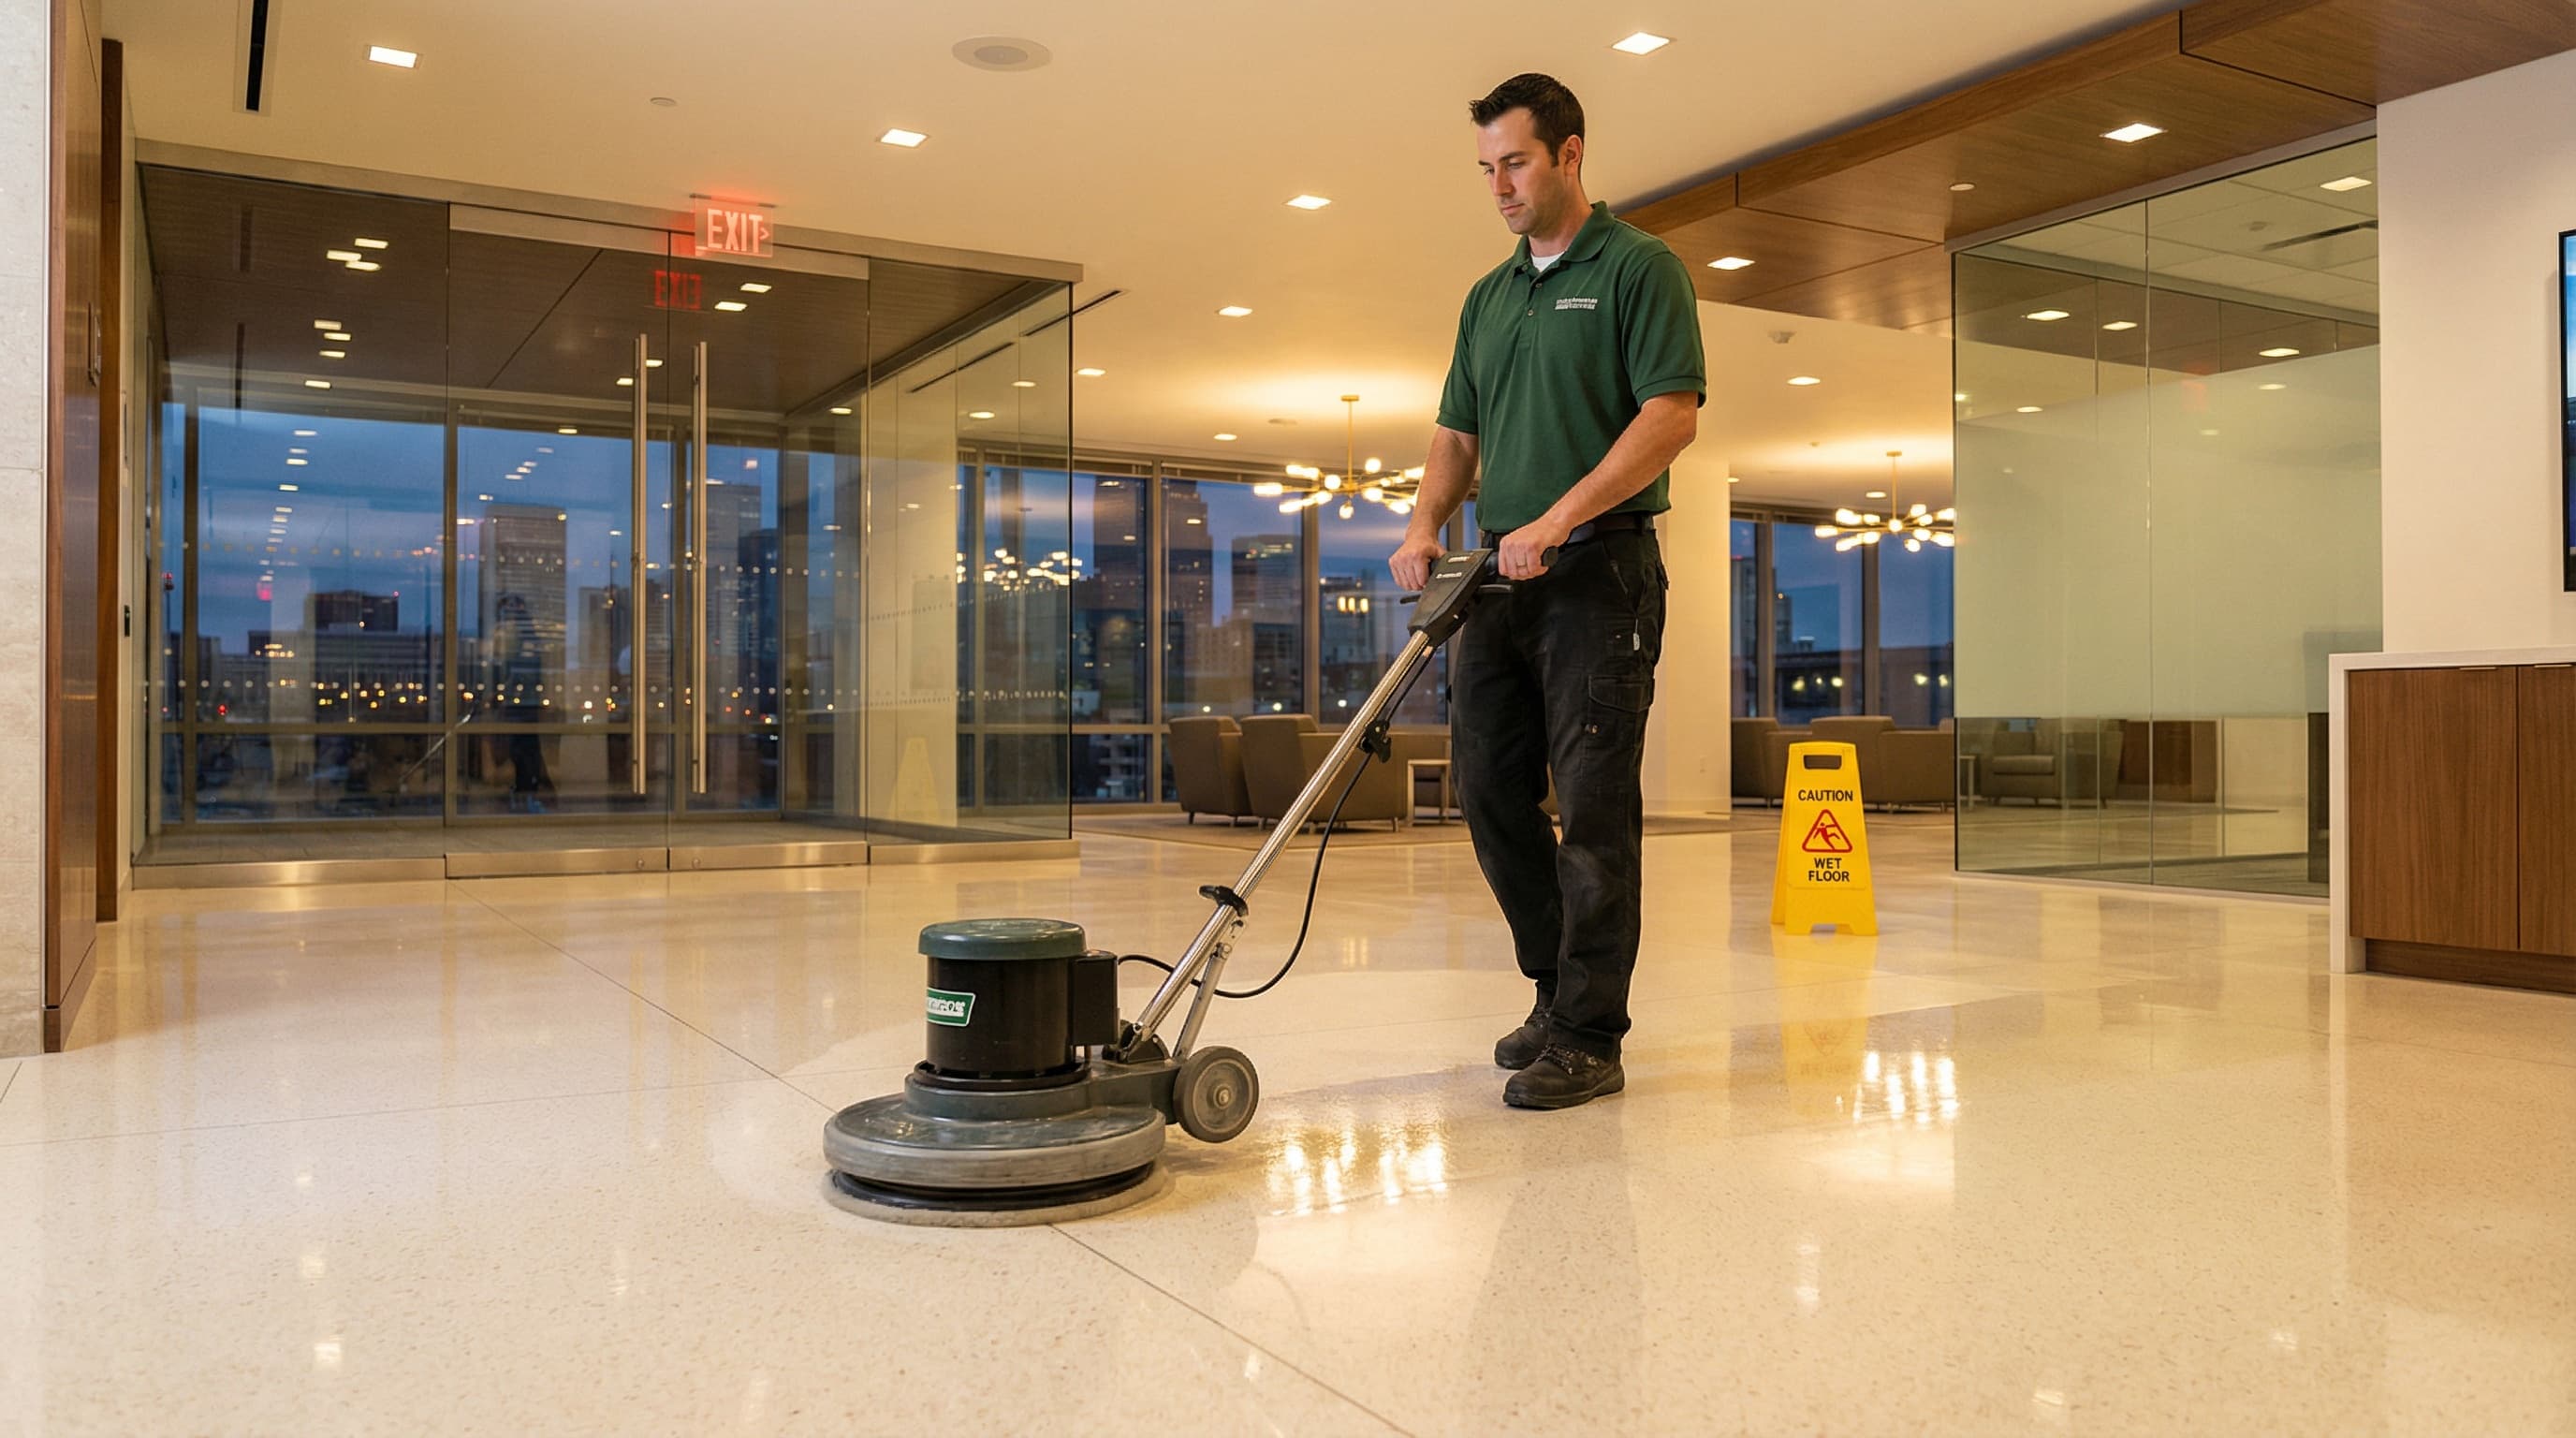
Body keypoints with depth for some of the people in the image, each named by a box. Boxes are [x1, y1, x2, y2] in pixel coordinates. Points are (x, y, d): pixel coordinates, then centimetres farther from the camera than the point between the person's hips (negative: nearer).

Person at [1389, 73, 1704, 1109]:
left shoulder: (1638, 268, -2)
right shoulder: (1488, 296, 19)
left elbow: (1673, 414, -13)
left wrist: (1557, 519, -20)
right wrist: (1426, 525, 1)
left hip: (1599, 572, -7)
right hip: (1501, 576, 7)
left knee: (1594, 808, -6)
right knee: (1490, 790, 7)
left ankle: (1590, 1036, 2)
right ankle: (1561, 986, 23)